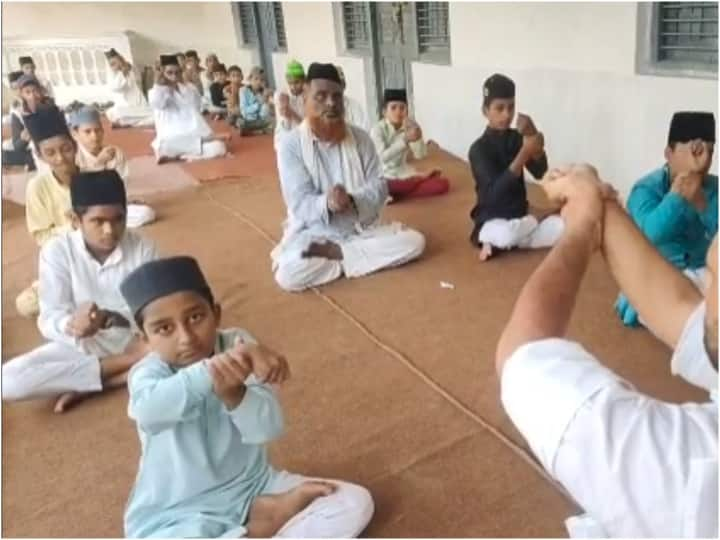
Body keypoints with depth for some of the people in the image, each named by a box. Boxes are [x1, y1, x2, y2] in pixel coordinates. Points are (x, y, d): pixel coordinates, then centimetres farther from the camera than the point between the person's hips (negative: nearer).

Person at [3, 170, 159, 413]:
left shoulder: (142, 249, -11)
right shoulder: (56, 250, -12)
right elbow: (49, 320, -16)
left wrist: (111, 318, -36)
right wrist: (70, 326, -41)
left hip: (134, 340, 0)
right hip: (80, 346, 1)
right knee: (9, 380, -25)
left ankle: (84, 383, -19)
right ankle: (134, 369, -18)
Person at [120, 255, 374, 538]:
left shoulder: (237, 345, -9)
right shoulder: (147, 374, -14)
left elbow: (268, 428, -19)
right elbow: (150, 406, -41)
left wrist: (232, 392, -39)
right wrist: (212, 368, -56)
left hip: (253, 489, 2)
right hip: (178, 515, -1)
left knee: (355, 502, -9)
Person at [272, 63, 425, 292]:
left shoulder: (360, 137, -1)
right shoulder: (290, 144, -9)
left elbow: (378, 187, -5)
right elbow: (299, 202, -14)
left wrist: (352, 200, -27)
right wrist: (326, 203, -36)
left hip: (362, 229, 4)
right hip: (315, 233, -3)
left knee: (414, 241, -19)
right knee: (288, 274, -32)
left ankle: (334, 253, -13)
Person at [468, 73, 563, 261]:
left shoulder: (517, 138, 3)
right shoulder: (479, 148, -13)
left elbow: (540, 173, -6)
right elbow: (495, 191, -25)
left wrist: (534, 139, -22)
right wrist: (525, 152, -30)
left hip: (520, 217, 5)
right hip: (492, 221, -5)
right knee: (505, 235, -40)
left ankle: (494, 244, -12)